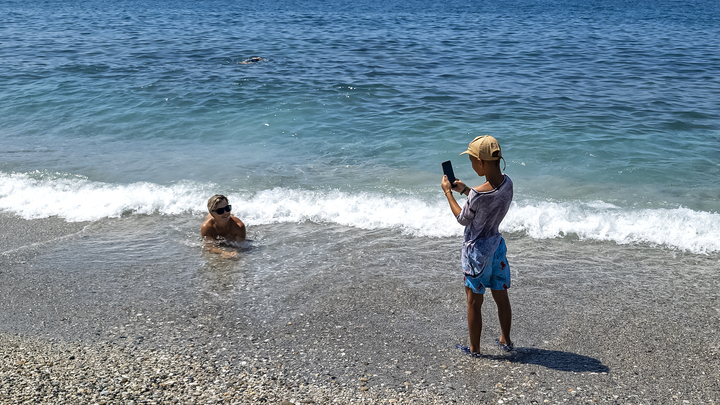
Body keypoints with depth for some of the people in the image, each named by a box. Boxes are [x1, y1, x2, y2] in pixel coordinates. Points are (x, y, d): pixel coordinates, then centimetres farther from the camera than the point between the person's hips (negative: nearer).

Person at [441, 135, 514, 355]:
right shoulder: (507, 183, -8)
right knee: (501, 297, 20)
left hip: (477, 250, -6)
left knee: (474, 302, 11)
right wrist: (465, 190, 15)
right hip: (497, 244, 7)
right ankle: (505, 341, 37)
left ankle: (474, 348, 25)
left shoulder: (478, 194, -30)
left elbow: (463, 219, -11)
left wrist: (448, 192, -2)